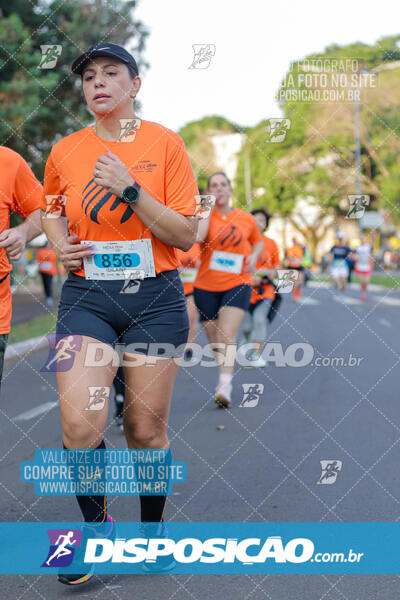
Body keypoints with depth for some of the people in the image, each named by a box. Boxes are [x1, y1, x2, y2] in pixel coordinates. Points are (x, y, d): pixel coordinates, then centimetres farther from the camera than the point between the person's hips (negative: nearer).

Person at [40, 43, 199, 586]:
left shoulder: (164, 143, -2)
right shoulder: (64, 152, 5)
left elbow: (186, 236, -6)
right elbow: (51, 209, 26)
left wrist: (130, 190, -16)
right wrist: (60, 244, 5)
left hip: (155, 297, -1)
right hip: (86, 296, 1)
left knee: (147, 430, 4)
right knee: (80, 426, -13)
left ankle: (153, 527, 29)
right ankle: (96, 524, 12)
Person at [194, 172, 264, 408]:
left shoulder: (246, 219, 6)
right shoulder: (204, 214, -1)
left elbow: (259, 241, 23)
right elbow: (198, 237, -23)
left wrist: (254, 256, 1)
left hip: (237, 284, -1)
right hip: (207, 286, 1)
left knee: (227, 335, -18)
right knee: (214, 339, 8)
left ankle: (225, 386, -23)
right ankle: (226, 371, 34)